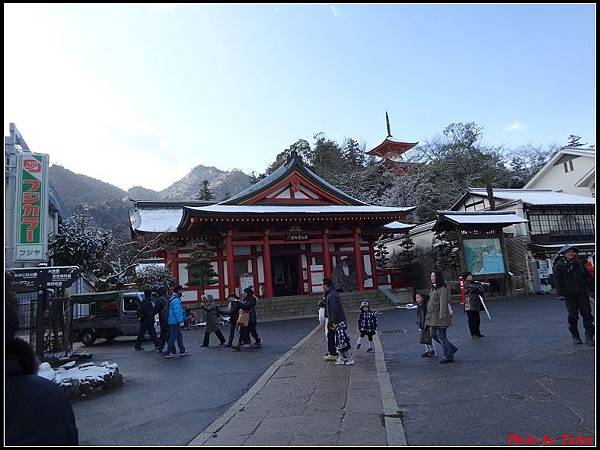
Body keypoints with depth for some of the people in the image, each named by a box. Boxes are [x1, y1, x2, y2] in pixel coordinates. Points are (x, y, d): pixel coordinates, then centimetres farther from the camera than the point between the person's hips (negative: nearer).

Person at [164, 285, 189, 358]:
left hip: (175, 322, 10)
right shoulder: (176, 300, -16)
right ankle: (168, 353, 0)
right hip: (175, 322, -10)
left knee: (179, 336, 12)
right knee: (173, 337, -4)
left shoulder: (173, 299, 18)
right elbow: (177, 312, -22)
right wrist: (181, 321, -22)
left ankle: (182, 351, 15)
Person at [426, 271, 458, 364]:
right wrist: (429, 316, 21)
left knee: (441, 336, -4)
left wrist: (441, 316, -24)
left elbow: (443, 303, -20)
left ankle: (448, 356, 6)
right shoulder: (433, 289, 15)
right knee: (434, 335, 14)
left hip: (440, 316, -10)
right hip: (433, 317, 10)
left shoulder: (442, 289, -14)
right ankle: (452, 348, 27)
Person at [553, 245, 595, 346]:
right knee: (573, 315, 3)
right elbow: (557, 281, -5)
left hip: (582, 293, 3)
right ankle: (575, 336, 18)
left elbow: (588, 277, 12)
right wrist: (561, 294, -10)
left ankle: (589, 337, 7)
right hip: (569, 295, -3)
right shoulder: (559, 266, -4)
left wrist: (591, 289, 7)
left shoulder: (579, 263, 7)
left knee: (587, 314, 0)